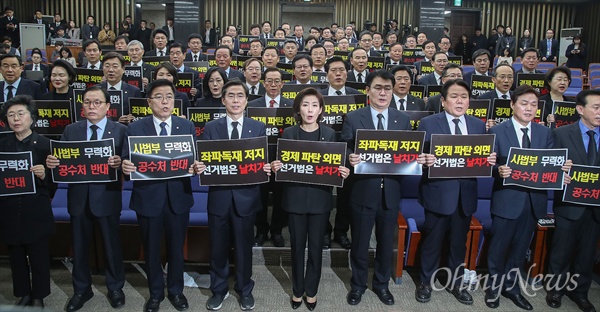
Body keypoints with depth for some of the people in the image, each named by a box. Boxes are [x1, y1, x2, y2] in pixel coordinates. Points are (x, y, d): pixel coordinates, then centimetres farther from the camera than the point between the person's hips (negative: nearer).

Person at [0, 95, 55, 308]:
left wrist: (44, 175, -25)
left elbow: (54, 182, -5)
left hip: (36, 213, -3)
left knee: (39, 257, 8)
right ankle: (23, 294, 31)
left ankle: (38, 297, 25)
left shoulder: (45, 144, -5)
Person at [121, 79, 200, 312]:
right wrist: (125, 167, -28)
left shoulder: (187, 126, 2)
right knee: (151, 249, 14)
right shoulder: (135, 128, -2)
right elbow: (127, 162, -5)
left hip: (178, 197, 1)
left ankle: (176, 290, 37)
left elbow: (194, 159, 1)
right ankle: (155, 293, 36)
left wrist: (197, 168, -22)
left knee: (176, 248, 15)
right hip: (148, 198, -1)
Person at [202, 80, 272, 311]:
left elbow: (263, 160, 2)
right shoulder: (211, 128, 3)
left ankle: (245, 290, 31)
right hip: (219, 196, 0)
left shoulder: (258, 128, 3)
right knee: (218, 247, 12)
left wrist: (266, 169, -19)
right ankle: (219, 289, 31)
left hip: (246, 196, 0)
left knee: (244, 246, 12)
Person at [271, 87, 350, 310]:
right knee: (297, 246, 9)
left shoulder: (329, 134, 2)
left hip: (320, 198, 0)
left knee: (316, 246, 9)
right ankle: (297, 290, 28)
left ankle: (311, 291, 27)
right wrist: (275, 167, -20)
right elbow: (282, 164, 2)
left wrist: (344, 173, -17)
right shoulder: (289, 133, 1)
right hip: (295, 197, 0)